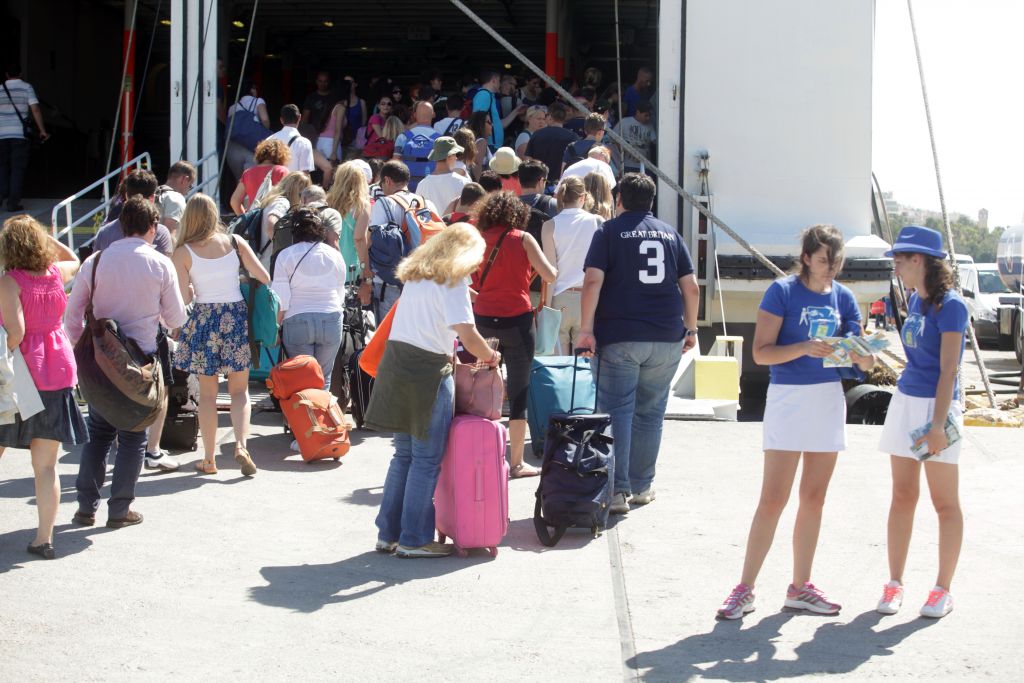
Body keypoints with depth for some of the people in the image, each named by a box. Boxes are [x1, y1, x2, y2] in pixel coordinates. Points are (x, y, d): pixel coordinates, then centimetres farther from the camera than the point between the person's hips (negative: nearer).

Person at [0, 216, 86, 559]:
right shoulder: (57, 273, 3)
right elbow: (74, 260, 29)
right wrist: (45, 237, 20)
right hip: (57, 371, 4)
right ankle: (44, 538, 6)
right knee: (46, 464, 6)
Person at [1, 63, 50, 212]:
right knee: (18, 168, 1)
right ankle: (13, 202, -2)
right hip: (20, 133, -2)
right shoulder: (26, 88, 1)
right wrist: (42, 131, -4)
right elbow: (35, 110, -7)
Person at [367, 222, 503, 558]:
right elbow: (468, 337, -17)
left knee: (404, 454, 15)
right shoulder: (452, 282, -8)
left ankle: (388, 534, 19)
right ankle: (414, 539, 3)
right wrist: (491, 357, -1)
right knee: (427, 460, 0)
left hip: (396, 362, 8)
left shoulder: (416, 275, 16)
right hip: (428, 370, -8)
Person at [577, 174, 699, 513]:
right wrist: (691, 328, 18)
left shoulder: (609, 231, 2)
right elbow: (691, 288, 9)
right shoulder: (671, 234, 13)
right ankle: (642, 486, 19)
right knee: (650, 412, 13)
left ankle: (617, 491, -6)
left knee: (617, 412, -1)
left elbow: (592, 282, -11)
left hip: (620, 337, -3)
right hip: (667, 339, 3)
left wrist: (586, 329, -11)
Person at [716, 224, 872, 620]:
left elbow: (863, 361, 7)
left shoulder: (843, 298, 7)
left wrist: (864, 353, -16)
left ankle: (800, 587, 20)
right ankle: (745, 589, 1)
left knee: (814, 498, 10)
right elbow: (761, 352, -12)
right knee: (773, 499, -6)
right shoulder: (783, 292, -7)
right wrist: (805, 348, -26)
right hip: (788, 398, -5)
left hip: (829, 400, 5)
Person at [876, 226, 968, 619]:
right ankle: (894, 583, 15)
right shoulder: (915, 300, 9)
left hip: (936, 406, -8)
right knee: (902, 497, 9)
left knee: (945, 502, 2)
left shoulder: (949, 306, -14)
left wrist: (937, 424, -23)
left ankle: (943, 590, 10)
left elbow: (949, 370, -19)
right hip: (905, 401, 8)